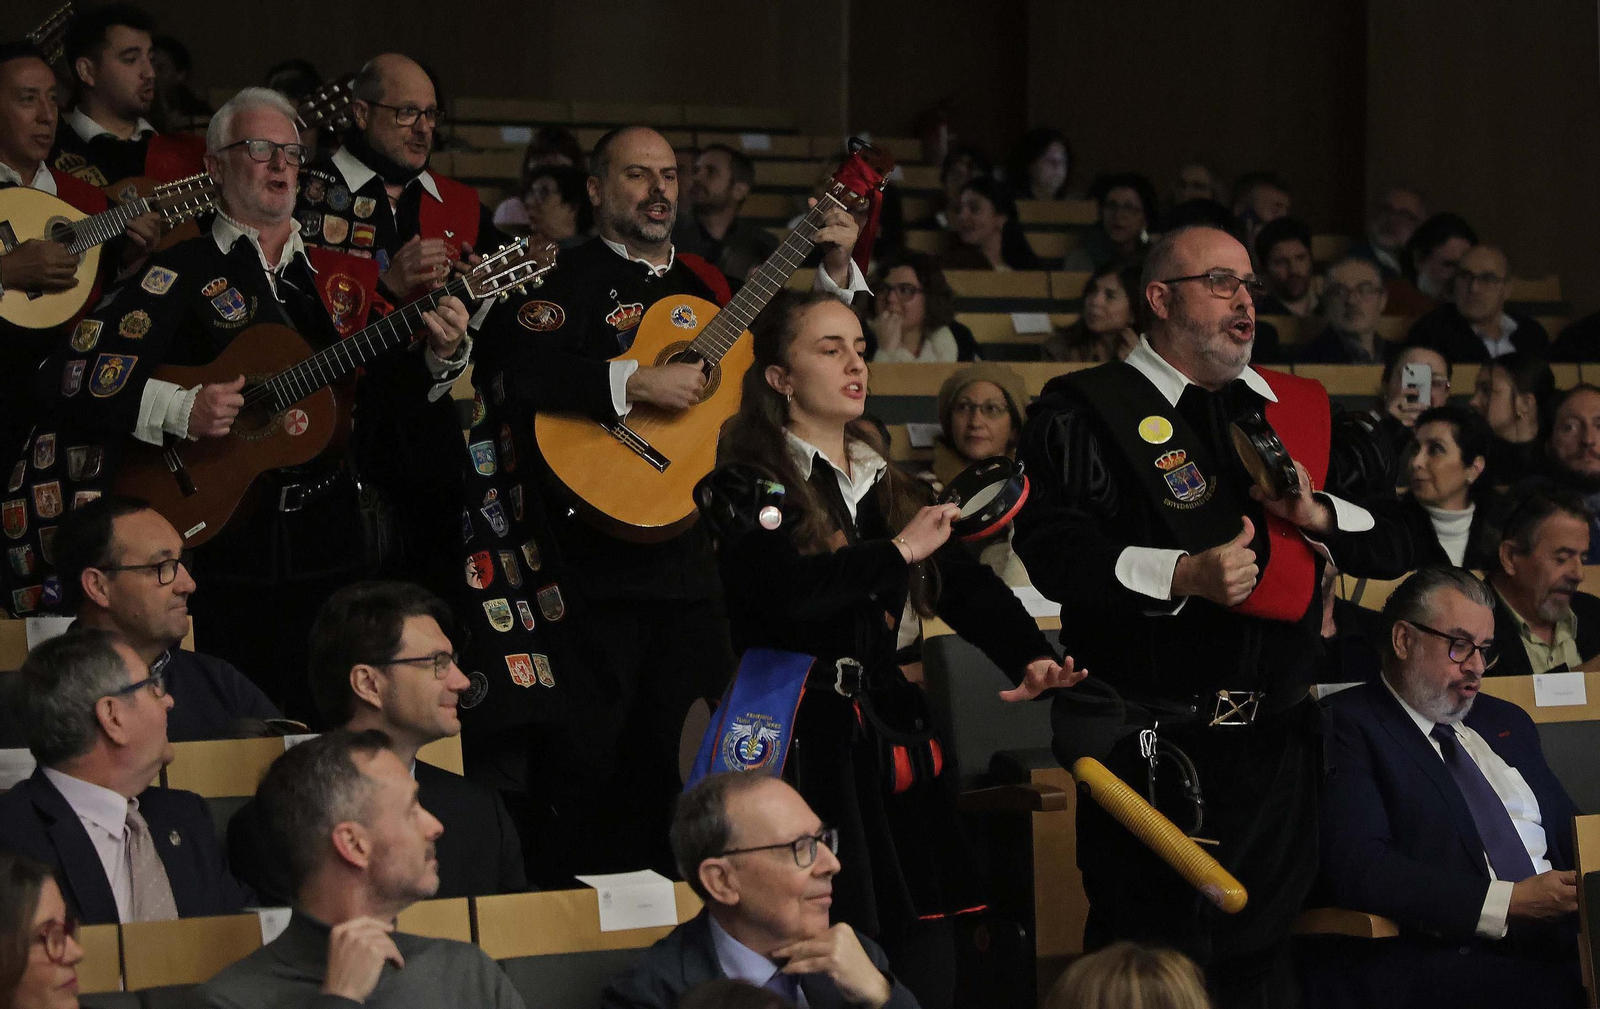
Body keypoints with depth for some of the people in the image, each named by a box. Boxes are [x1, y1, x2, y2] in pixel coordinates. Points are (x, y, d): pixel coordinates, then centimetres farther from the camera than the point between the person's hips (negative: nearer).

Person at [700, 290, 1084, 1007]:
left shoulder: (888, 487, 19)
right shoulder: (748, 485, -2)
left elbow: (963, 583, 7)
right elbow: (789, 589, -21)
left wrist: (1029, 656, -11)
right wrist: (898, 552, -10)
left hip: (895, 737, 7)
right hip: (809, 748, -7)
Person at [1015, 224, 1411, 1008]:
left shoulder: (1301, 412, 15)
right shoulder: (1087, 411, -1)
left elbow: (1392, 544, 16)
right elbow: (1050, 549, -14)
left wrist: (1314, 512, -4)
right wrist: (1183, 574, -23)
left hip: (1275, 740, 5)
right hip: (1149, 741, -5)